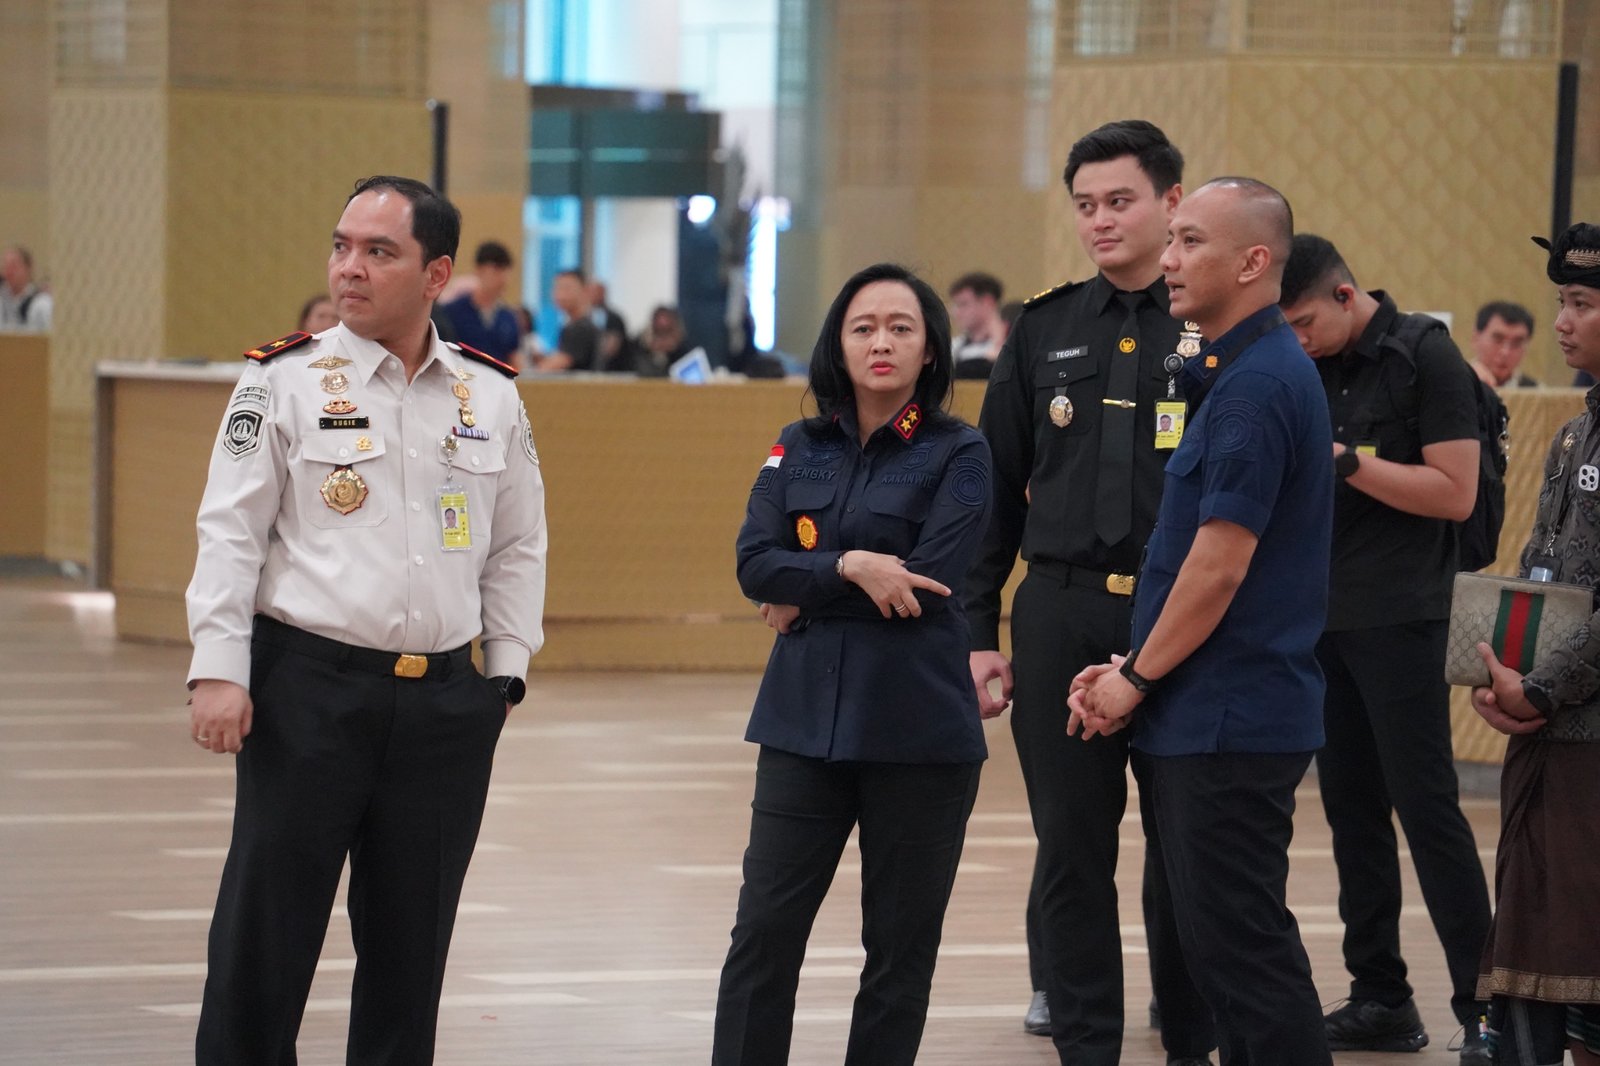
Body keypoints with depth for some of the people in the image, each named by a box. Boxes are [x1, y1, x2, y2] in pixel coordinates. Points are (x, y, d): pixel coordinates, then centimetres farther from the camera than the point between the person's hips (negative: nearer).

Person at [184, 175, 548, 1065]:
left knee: (413, 938, 10)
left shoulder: (492, 397, 8)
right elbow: (231, 532, -4)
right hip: (310, 687, -3)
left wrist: (506, 670, 7)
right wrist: (219, 671, -11)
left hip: (445, 701, 3)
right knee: (266, 926, -1)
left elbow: (518, 548, 14)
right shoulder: (285, 381, -2)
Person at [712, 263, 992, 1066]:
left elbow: (929, 578, -14)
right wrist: (851, 567, -17)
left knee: (900, 944, 5)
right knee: (765, 929, -1)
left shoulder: (957, 454, -1)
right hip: (804, 722, 3)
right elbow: (755, 563, -2)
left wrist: (806, 599, -8)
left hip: (918, 732, -3)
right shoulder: (800, 449, 10)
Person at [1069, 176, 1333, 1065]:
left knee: (1243, 949, -6)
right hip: (1219, 715, 10)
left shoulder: (1257, 385, -17)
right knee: (1225, 945, 13)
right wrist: (1134, 669, 12)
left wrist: (1137, 679, -9)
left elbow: (1219, 566, -20)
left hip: (1231, 718, -10)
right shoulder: (1243, 373, 15)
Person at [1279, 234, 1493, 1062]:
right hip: (1320, 613, 7)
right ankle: (1379, 999, 14)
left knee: (1425, 804, -9)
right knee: (1350, 806, 8)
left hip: (1398, 616, -7)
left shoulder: (1426, 357, -9)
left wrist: (1345, 460, -19)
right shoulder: (1308, 368, 11)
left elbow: (1455, 492, -15)